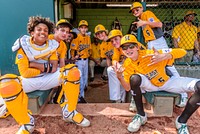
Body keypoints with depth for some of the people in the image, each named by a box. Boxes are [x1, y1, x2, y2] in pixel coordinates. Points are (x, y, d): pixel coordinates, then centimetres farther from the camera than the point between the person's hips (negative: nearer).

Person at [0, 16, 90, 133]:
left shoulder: (52, 45, -1)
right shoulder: (24, 45, -10)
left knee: (73, 71, -19)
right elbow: (24, 72, -16)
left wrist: (34, 64, -16)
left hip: (49, 79, 3)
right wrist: (44, 67, -13)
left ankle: (69, 112, -7)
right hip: (29, 81, -2)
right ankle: (26, 123, -13)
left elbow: (54, 69, -9)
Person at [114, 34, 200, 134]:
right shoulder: (127, 65, -11)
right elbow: (128, 88, -10)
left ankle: (182, 121, -6)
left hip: (167, 82, -1)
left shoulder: (150, 54, -24)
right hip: (150, 86, 1)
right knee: (134, 78, -34)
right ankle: (141, 115, -13)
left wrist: (162, 57, -45)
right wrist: (120, 77, -30)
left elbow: (183, 52, -27)